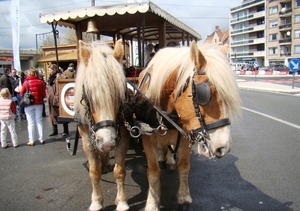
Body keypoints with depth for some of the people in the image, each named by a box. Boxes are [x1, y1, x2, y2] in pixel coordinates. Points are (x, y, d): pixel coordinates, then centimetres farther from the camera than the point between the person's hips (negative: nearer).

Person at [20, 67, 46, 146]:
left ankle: (31, 141, 7)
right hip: (39, 104, 2)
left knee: (31, 122, 4)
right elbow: (44, 95, -1)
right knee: (39, 121, 11)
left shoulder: (26, 82, -8)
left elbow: (21, 94, -2)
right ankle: (41, 139, 15)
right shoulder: (40, 82, -3)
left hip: (29, 104, -2)